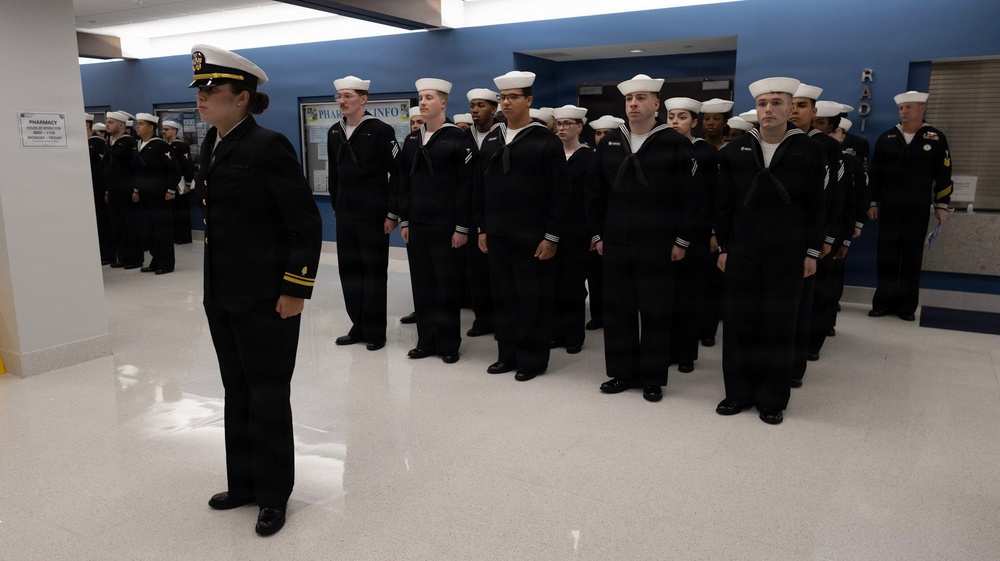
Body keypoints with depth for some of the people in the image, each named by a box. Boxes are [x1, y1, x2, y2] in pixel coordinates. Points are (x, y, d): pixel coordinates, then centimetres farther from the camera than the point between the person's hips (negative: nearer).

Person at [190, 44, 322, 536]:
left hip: (265, 297, -8)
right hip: (221, 296, 8)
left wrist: (296, 289, -18)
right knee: (236, 394, 18)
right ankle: (242, 482, 35)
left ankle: (273, 493, 23)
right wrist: (213, 284, 17)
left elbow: (307, 223, -16)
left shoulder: (268, 146, -14)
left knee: (268, 397, 5)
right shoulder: (212, 144, 10)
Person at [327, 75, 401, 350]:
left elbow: (397, 173, -10)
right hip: (345, 215, 6)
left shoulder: (380, 130, -9)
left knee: (374, 272, 2)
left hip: (373, 215, -6)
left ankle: (375, 331, 13)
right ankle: (358, 326, 22)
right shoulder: (334, 133, 10)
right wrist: (336, 206, 15)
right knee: (349, 270, 10)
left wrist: (392, 213, -12)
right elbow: (334, 174, 16)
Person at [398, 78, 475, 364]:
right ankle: (426, 341, 18)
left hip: (446, 225, -5)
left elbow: (466, 186, -11)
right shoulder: (411, 140, 12)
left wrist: (462, 227, -14)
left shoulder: (459, 139, -6)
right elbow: (404, 183, 13)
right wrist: (404, 220, 8)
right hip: (416, 225, 6)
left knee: (447, 285, 2)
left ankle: (448, 344, 13)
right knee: (422, 284, 8)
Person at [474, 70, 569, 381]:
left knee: (533, 301, 3)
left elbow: (560, 193, -9)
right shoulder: (491, 140, 11)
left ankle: (532, 360, 15)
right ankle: (508, 355, 24)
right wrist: (482, 229, 10)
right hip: (497, 236, 5)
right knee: (504, 298, 11)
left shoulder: (546, 141, -6)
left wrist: (551, 236, -12)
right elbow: (480, 187, 14)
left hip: (533, 238, -5)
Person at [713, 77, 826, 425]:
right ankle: (739, 392, 18)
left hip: (787, 256, -1)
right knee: (739, 323, 5)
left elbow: (815, 208, 1)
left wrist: (812, 252, -2)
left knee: (779, 326, 5)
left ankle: (772, 399, 17)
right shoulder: (735, 151, 5)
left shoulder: (810, 151, 1)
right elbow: (724, 205, 6)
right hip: (741, 253, 2)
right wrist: (723, 248, 2)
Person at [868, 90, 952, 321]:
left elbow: (943, 176, 2)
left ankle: (907, 305, 10)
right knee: (886, 254, 2)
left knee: (912, 256, 3)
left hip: (918, 208, -1)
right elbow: (875, 174, 8)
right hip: (889, 206, 1)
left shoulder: (936, 139, 1)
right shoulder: (886, 138, 5)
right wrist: (872, 202, 4)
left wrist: (941, 205, -3)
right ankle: (884, 302, 10)